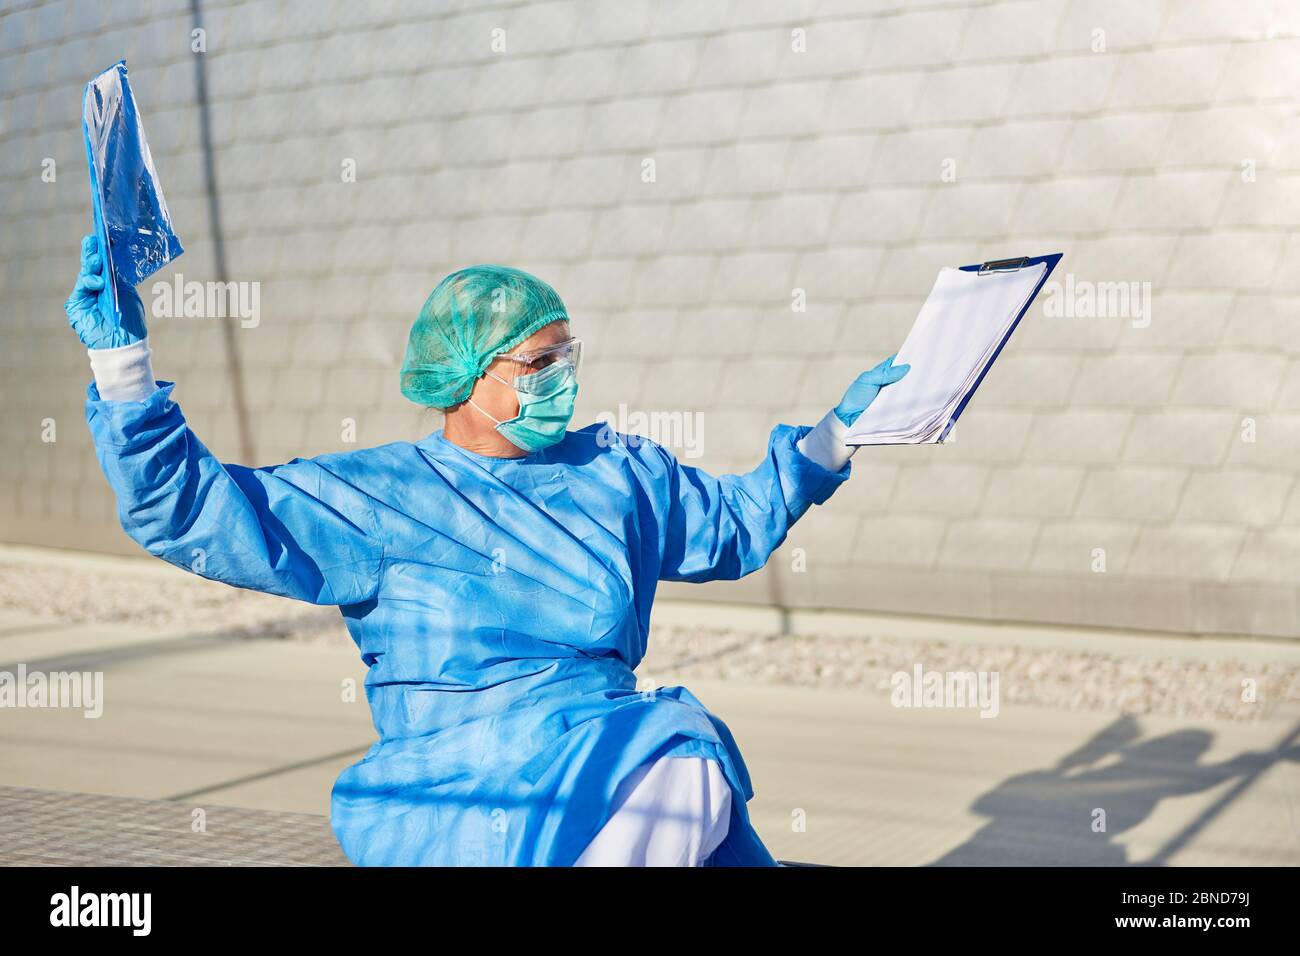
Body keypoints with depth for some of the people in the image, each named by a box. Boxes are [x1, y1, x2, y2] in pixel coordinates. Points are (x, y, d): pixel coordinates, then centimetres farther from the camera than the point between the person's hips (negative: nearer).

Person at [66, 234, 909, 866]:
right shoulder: (379, 499, 1)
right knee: (687, 754, -29)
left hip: (612, 771, 6)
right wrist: (122, 362, -14)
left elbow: (738, 521, 31)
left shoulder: (620, 475, 14)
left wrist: (836, 433, 25)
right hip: (468, 793, -5)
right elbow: (187, 507, -4)